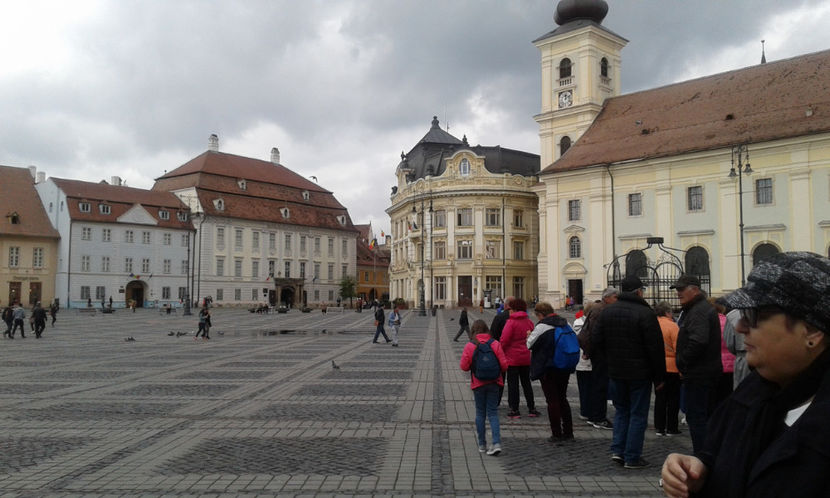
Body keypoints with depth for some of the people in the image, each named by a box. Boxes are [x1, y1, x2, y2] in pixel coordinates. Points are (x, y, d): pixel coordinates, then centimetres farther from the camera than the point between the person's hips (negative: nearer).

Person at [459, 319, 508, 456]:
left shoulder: (470, 346, -9)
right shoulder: (495, 344, -5)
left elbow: (464, 366, -8)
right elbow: (504, 365, -6)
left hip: (478, 384, -1)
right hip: (493, 383, 1)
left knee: (480, 413, 11)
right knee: (493, 412, 7)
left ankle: (482, 445, 16)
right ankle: (496, 443, -6)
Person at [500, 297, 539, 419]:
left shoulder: (511, 322, -15)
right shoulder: (529, 322, 3)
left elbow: (504, 340, -18)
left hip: (512, 358, -6)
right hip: (526, 358, 6)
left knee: (513, 384, 2)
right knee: (526, 382, 15)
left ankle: (514, 410, 4)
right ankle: (531, 409, 18)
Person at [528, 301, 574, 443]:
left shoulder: (541, 326, -16)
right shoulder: (565, 323, 4)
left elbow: (530, 344, -7)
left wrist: (529, 336, 13)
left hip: (548, 370, -6)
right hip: (565, 368, 7)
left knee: (552, 401, 1)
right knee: (562, 398, 17)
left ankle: (557, 434, 4)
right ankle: (568, 432, 21)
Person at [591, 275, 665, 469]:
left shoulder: (607, 311, 3)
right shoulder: (645, 313, -14)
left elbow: (595, 341, 4)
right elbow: (655, 347, -13)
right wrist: (659, 377, -6)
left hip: (615, 372, 5)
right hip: (640, 373, -5)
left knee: (621, 410, 19)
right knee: (638, 414, 5)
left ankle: (617, 449, 13)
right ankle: (632, 457, 9)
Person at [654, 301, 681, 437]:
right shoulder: (672, 326, -13)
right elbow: (678, 348, -15)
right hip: (671, 367, -5)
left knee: (659, 398, 12)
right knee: (673, 399, 7)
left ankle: (659, 427, 16)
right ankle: (671, 428, 12)